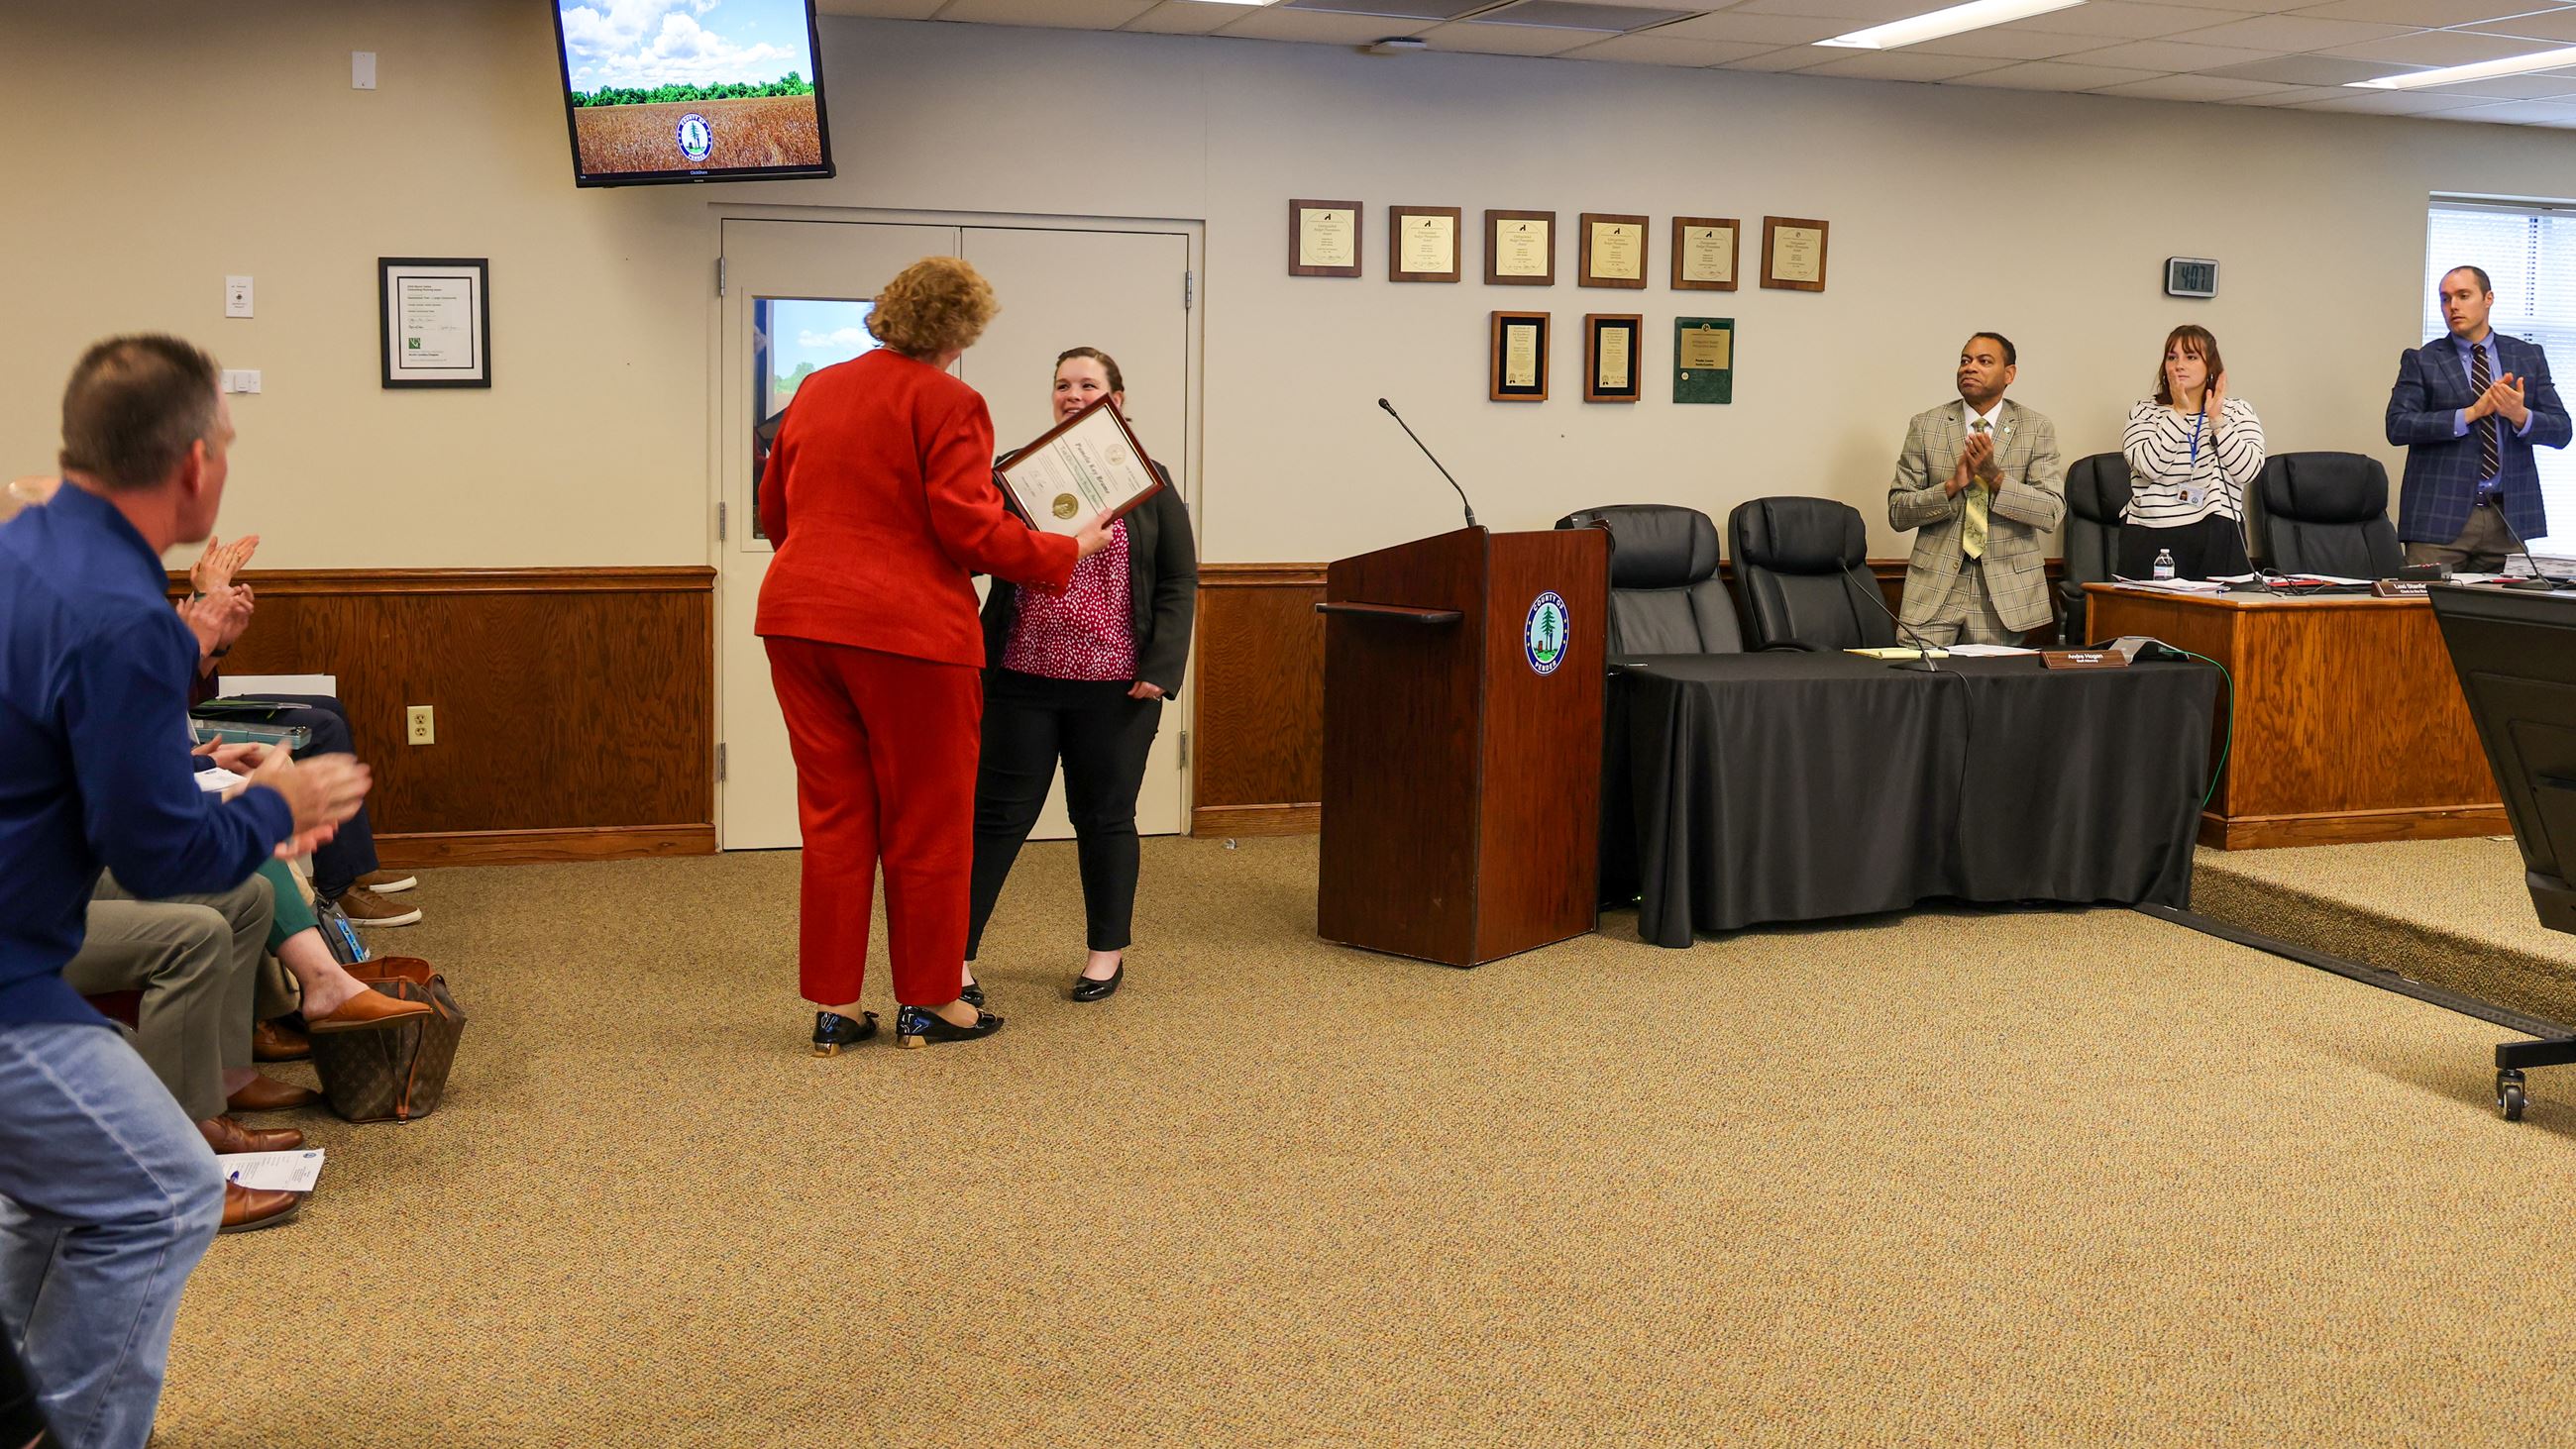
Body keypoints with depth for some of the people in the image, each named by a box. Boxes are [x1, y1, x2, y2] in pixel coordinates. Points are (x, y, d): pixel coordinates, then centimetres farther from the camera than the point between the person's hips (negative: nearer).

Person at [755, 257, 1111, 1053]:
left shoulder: (814, 392, 14)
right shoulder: (949, 403, -8)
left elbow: (774, 513, 20)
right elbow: (969, 529, -15)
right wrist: (1068, 551, -3)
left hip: (798, 617, 6)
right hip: (906, 628, -6)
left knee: (833, 817, 11)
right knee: (926, 825, 7)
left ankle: (832, 1007, 14)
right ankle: (928, 1002, 16)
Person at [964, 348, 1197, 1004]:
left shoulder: (1149, 481, 5)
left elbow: (1179, 584, 3)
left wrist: (1162, 667, -8)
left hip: (1114, 685, 0)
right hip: (1023, 678, 1)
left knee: (1105, 817, 9)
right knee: (996, 812, 0)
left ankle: (1108, 950, 22)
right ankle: (954, 953, 4)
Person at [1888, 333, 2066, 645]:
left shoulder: (2037, 429, 3)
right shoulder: (1925, 426, 4)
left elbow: (2052, 513, -6)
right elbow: (1897, 512, 0)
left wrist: (1995, 476, -18)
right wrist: (1952, 485, -15)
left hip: (2005, 586, 0)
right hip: (1936, 585, 0)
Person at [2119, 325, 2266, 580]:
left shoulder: (2237, 412, 14)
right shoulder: (2144, 413, 10)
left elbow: (2249, 471, -3)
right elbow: (2149, 466, -10)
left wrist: (2217, 420, -7)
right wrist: (2179, 412, -9)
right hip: (2151, 538, -1)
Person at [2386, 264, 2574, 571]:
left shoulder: (2528, 357, 12)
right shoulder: (2421, 360, 5)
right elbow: (2397, 427, -8)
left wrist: (2520, 416, -13)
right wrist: (2471, 413, -14)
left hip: (2509, 517, 2)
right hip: (2441, 516, -2)